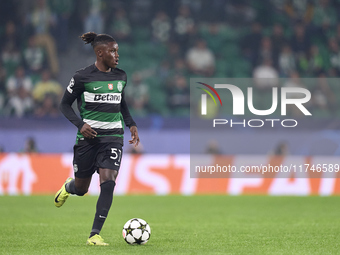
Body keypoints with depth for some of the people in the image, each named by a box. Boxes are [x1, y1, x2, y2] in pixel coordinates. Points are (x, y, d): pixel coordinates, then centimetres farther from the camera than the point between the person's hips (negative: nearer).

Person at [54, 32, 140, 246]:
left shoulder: (121, 77, 8)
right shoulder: (83, 77, -6)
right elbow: (65, 104, 1)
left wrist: (131, 124, 10)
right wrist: (80, 124, -14)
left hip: (113, 137, 3)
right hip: (88, 136, -3)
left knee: (108, 183, -17)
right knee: (81, 189, 8)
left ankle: (95, 234, -12)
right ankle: (68, 186, 49)